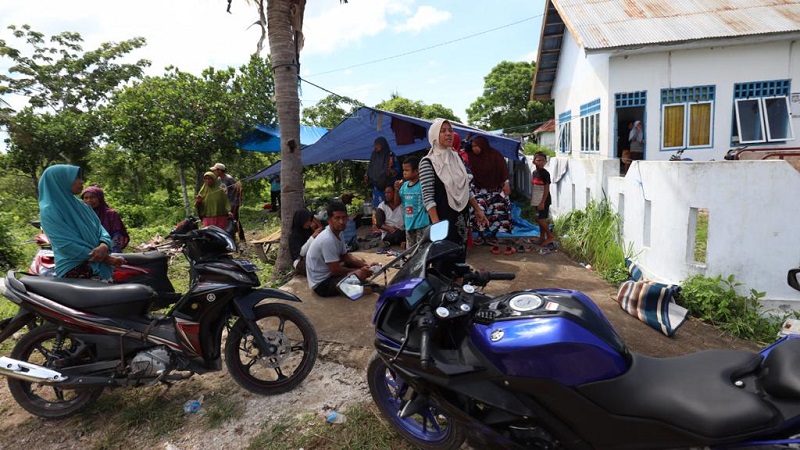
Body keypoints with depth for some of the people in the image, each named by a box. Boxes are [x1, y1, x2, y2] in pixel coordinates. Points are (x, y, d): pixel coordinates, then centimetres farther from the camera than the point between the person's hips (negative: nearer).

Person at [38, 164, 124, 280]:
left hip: (100, 266, 6)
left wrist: (104, 246, -17)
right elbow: (67, 246, -15)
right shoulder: (49, 212, -8)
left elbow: (99, 227, 6)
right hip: (74, 270, -6)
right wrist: (106, 258, -16)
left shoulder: (82, 206, 13)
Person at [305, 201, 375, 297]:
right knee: (360, 274, -29)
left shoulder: (337, 233, 0)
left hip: (329, 273, 10)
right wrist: (359, 271, -11)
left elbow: (345, 256, 11)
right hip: (321, 283, -10)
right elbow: (336, 270, -25)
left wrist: (364, 265, -4)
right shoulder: (328, 240, -28)